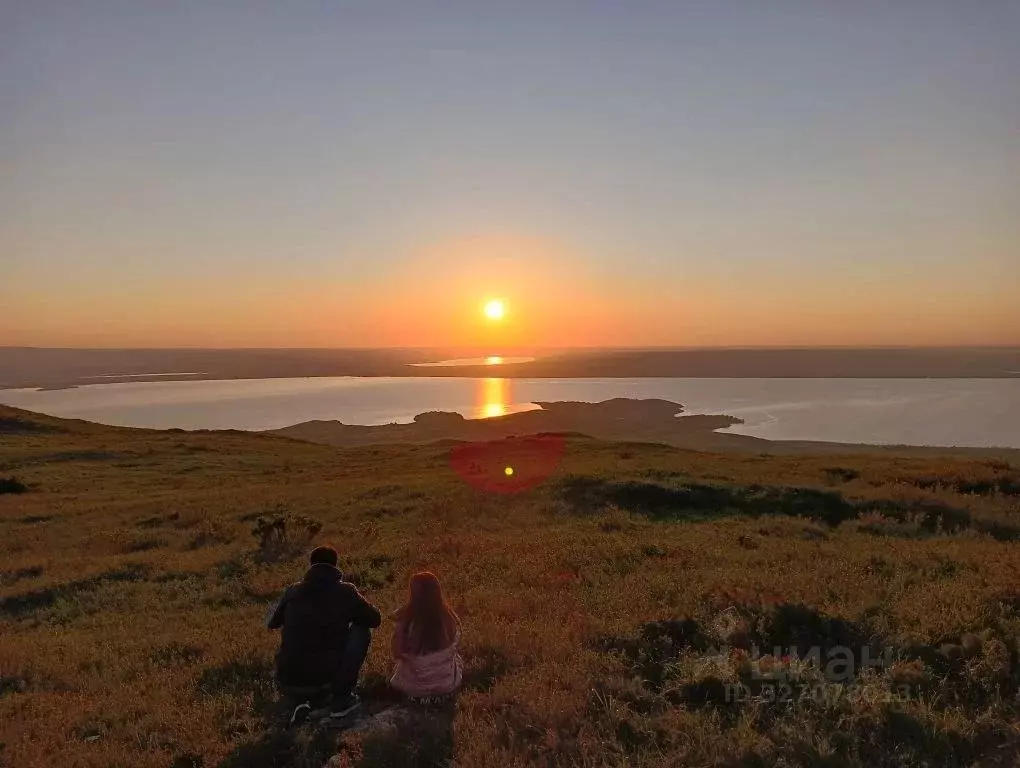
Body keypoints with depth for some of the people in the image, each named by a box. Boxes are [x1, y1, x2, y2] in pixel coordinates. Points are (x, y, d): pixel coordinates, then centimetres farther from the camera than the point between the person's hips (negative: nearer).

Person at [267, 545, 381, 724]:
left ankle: (306, 700, 13)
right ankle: (341, 699, 15)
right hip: (324, 679, -4)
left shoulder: (293, 591, 7)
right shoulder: (345, 591, -1)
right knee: (360, 631, 16)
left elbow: (271, 623, 25)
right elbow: (375, 619, 13)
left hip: (287, 682, 4)